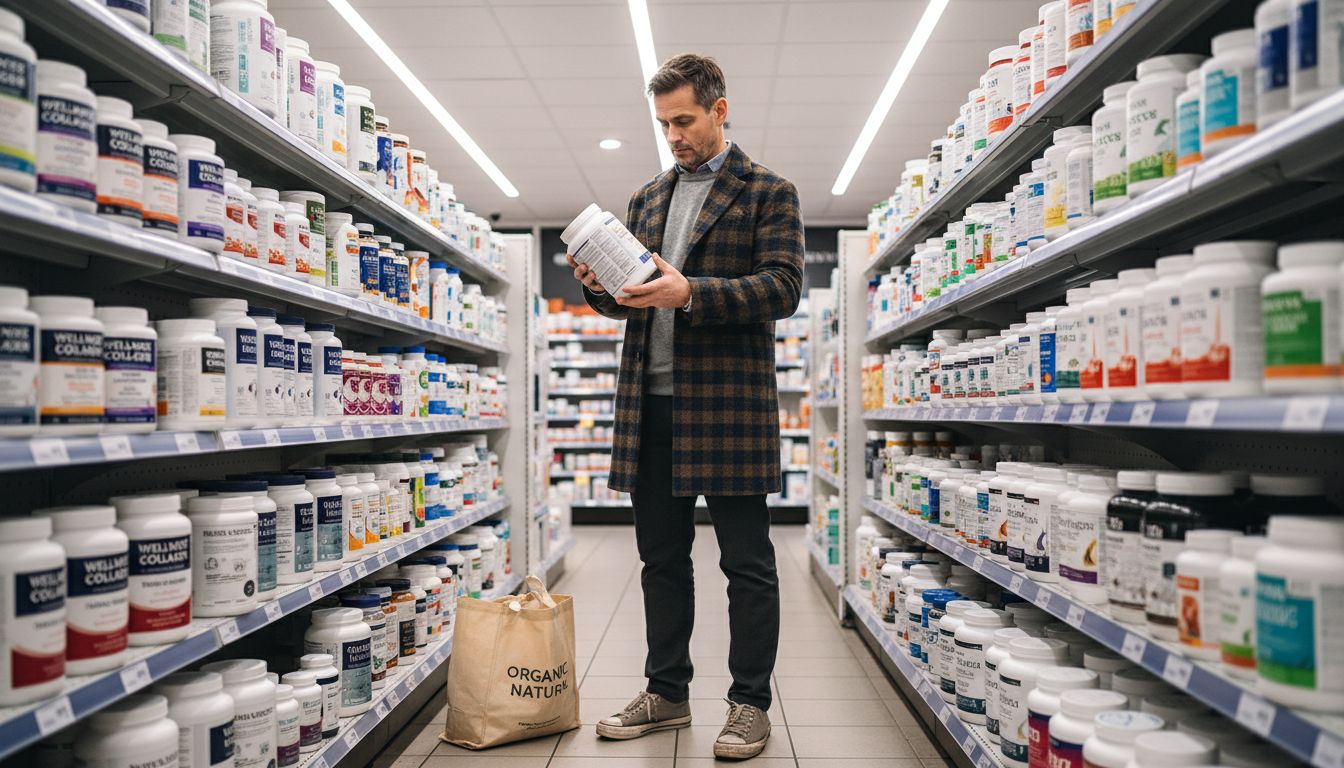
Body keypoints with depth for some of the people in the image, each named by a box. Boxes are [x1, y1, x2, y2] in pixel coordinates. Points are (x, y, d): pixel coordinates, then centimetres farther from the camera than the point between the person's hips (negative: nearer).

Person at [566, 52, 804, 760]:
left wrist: (690, 292, -21)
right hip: (651, 403, 6)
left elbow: (783, 288, -9)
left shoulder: (768, 192, 3)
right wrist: (598, 285, -3)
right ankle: (667, 694, 27)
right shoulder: (647, 198, 20)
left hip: (727, 403, -5)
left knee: (747, 564, 3)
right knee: (661, 559, 13)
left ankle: (750, 705, 17)